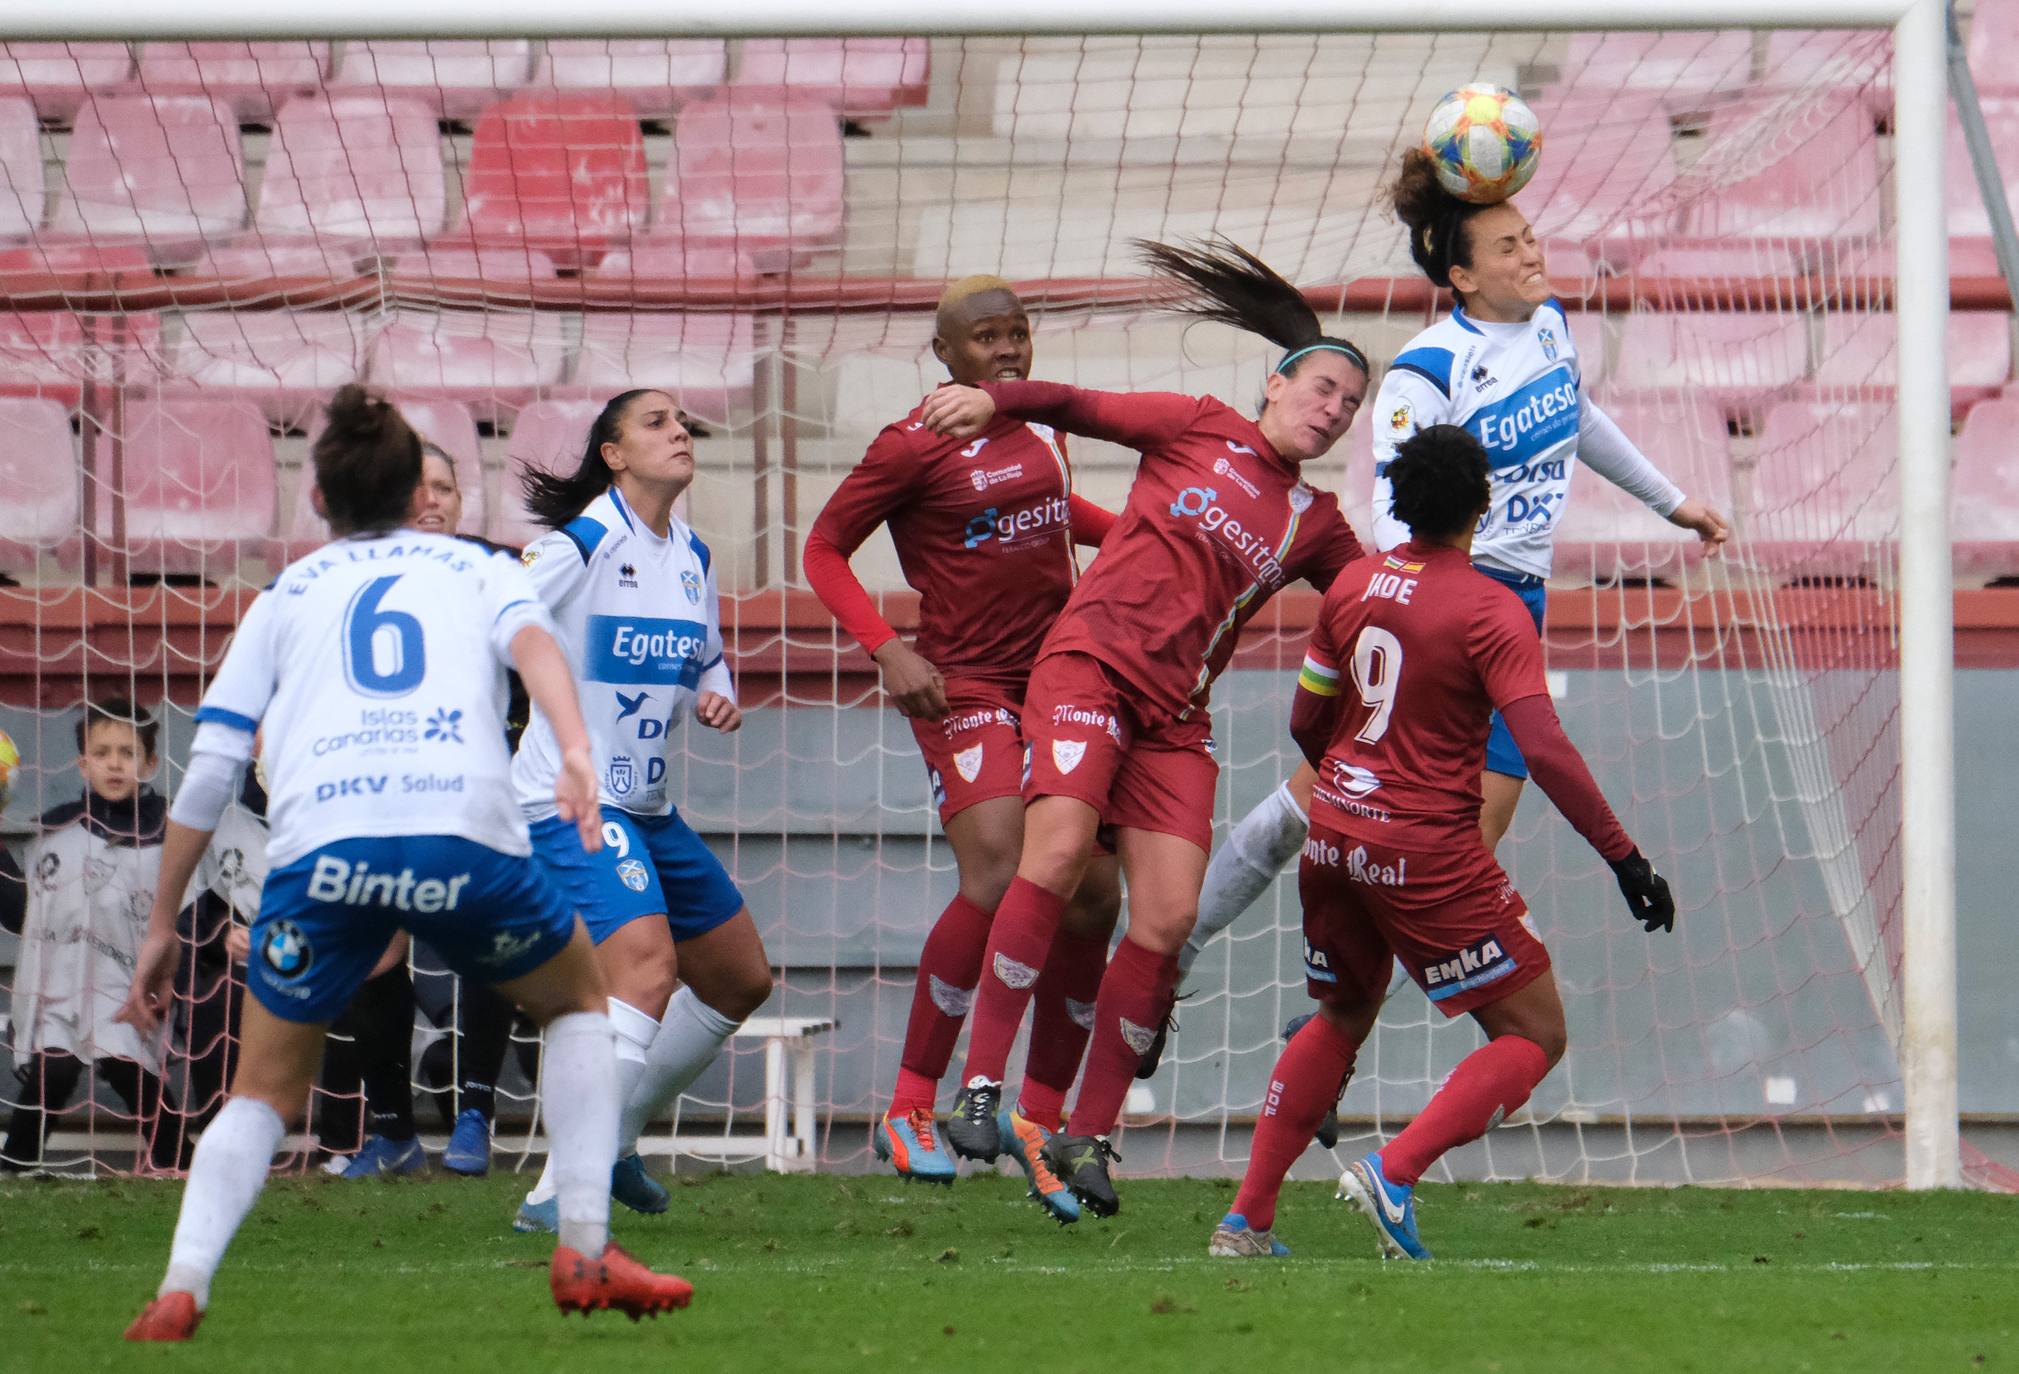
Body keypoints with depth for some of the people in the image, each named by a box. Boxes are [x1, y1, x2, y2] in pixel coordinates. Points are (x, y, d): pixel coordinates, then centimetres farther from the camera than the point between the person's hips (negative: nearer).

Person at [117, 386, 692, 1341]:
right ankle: (584, 1254, 16)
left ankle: (181, 1288, -5)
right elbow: (532, 641, 2)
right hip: (466, 829, 0)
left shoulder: (287, 594, 28)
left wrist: (161, 925, 26)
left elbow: (208, 768, 21)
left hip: (320, 847, 0)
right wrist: (574, 753, -14)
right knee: (577, 1005, 28)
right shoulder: (475, 569, 27)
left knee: (264, 1091, 17)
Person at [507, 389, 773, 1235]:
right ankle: (562, 1191, -32)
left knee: (741, 977, 17)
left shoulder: (692, 557, 10)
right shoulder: (580, 545, -13)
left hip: (647, 808, 9)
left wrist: (717, 698, 1)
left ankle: (610, 1141, 29)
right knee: (646, 967, -28)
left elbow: (707, 660, 24)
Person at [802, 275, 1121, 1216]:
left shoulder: (1042, 425, 10)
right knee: (996, 877, -22)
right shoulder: (915, 446, -9)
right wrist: (886, 649, -16)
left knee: (1094, 893, 1)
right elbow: (824, 548, -4)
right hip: (964, 683, -7)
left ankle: (1041, 1119, 13)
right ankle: (910, 1109, -11)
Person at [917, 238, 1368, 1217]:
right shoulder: (1201, 430, 8)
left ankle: (1087, 1133, 4)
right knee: (1058, 851, -26)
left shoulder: (1314, 524, 18)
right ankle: (981, 1083, -23)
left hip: (1175, 720, 5)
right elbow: (1081, 409, 6)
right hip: (1092, 661, -5)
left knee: (1168, 920, -7)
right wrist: (990, 398, -10)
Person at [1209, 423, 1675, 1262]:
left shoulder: (1353, 584, 5)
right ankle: (1395, 1172, -16)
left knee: (1341, 1019, 26)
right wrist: (1624, 858, -17)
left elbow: (1306, 722, 14)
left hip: (1335, 837, 7)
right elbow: (1545, 751, -21)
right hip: (1428, 851, -7)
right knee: (1534, 1034, 2)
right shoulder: (1491, 610, -14)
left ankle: (1246, 1219, 22)